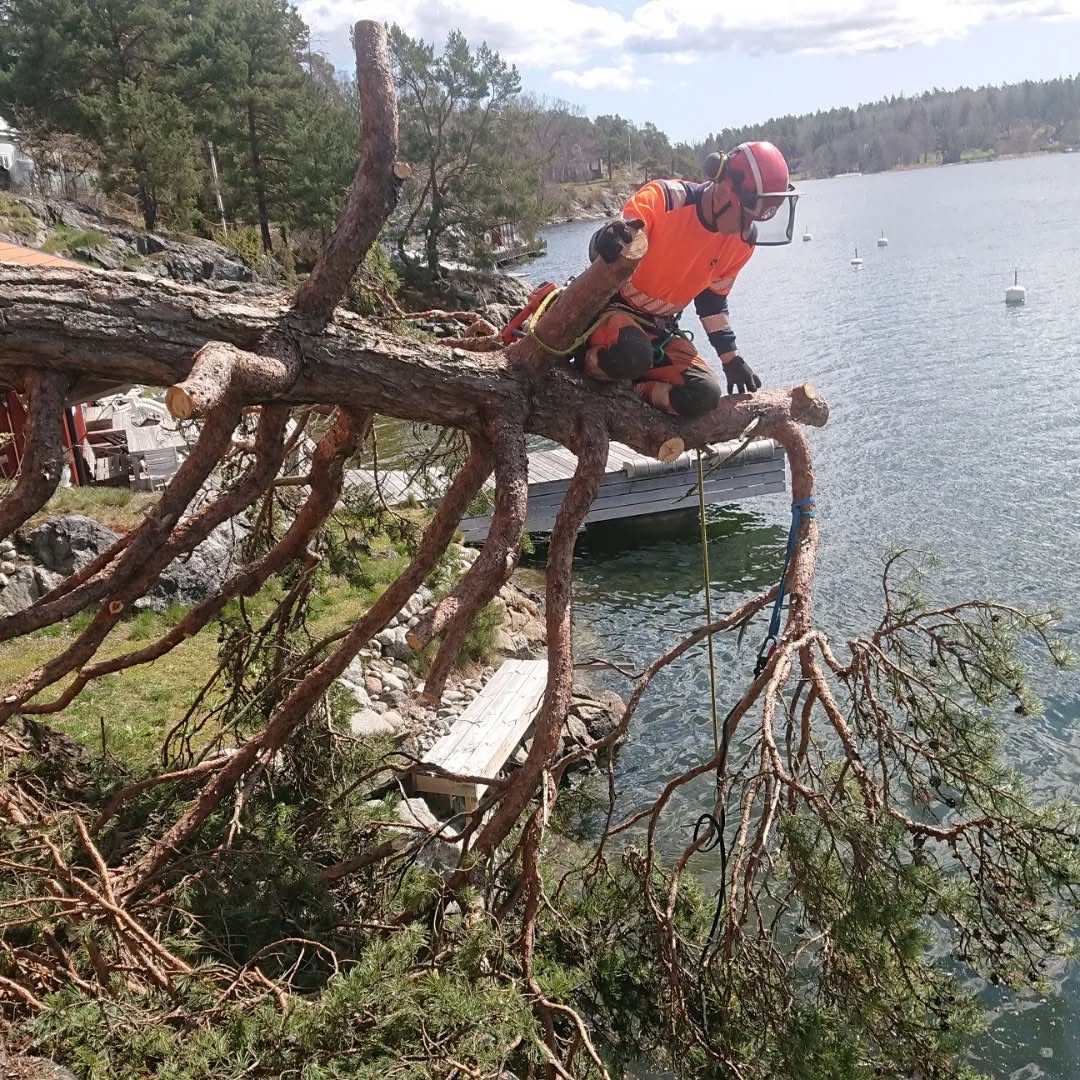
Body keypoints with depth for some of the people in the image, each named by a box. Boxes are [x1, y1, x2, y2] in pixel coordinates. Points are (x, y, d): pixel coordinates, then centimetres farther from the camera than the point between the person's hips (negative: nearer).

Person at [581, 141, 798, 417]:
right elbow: (598, 250, -28)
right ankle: (585, 362, -7)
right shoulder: (664, 198, -22)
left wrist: (731, 358, 8)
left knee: (703, 396, -18)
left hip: (661, 329, 6)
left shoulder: (742, 241, -3)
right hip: (614, 308, -5)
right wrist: (607, 242, -53)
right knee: (631, 354, -40)